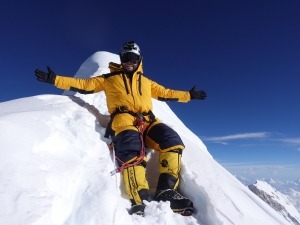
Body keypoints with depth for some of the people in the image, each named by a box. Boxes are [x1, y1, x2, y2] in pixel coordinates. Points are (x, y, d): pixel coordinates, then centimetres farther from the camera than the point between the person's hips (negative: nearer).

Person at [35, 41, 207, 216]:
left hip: (148, 121, 4)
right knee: (132, 152, -35)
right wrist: (54, 79, 13)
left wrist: (189, 95, 37)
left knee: (173, 141, -25)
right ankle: (140, 202, -43)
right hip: (124, 119, -3)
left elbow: (165, 93, 38)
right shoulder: (109, 78, 25)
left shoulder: (146, 81, 34)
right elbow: (84, 85, 21)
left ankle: (167, 191, -27)